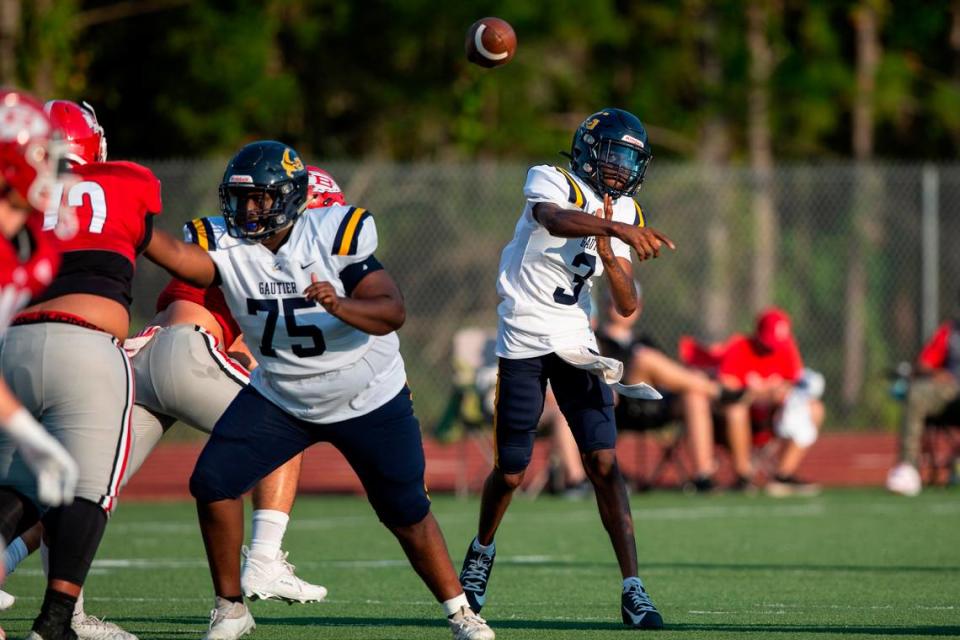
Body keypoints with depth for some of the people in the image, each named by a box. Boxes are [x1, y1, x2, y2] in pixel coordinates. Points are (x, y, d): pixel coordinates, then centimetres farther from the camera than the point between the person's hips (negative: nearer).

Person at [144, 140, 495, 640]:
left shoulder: (334, 237, -22)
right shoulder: (228, 246, -15)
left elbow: (392, 313, -28)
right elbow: (182, 259, -38)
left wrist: (339, 305, -47)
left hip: (368, 401, -3)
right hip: (279, 398, 3)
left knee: (406, 513, 5)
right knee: (213, 482, -12)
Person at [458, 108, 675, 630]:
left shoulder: (623, 214, 6)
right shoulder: (550, 182, -10)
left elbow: (627, 305, 0)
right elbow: (555, 220, -36)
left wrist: (606, 249, -16)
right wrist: (618, 228, -51)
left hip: (576, 344, 4)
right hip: (524, 342, -4)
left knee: (604, 461, -9)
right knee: (511, 471, 4)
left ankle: (632, 588, -12)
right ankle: (482, 549, 35)